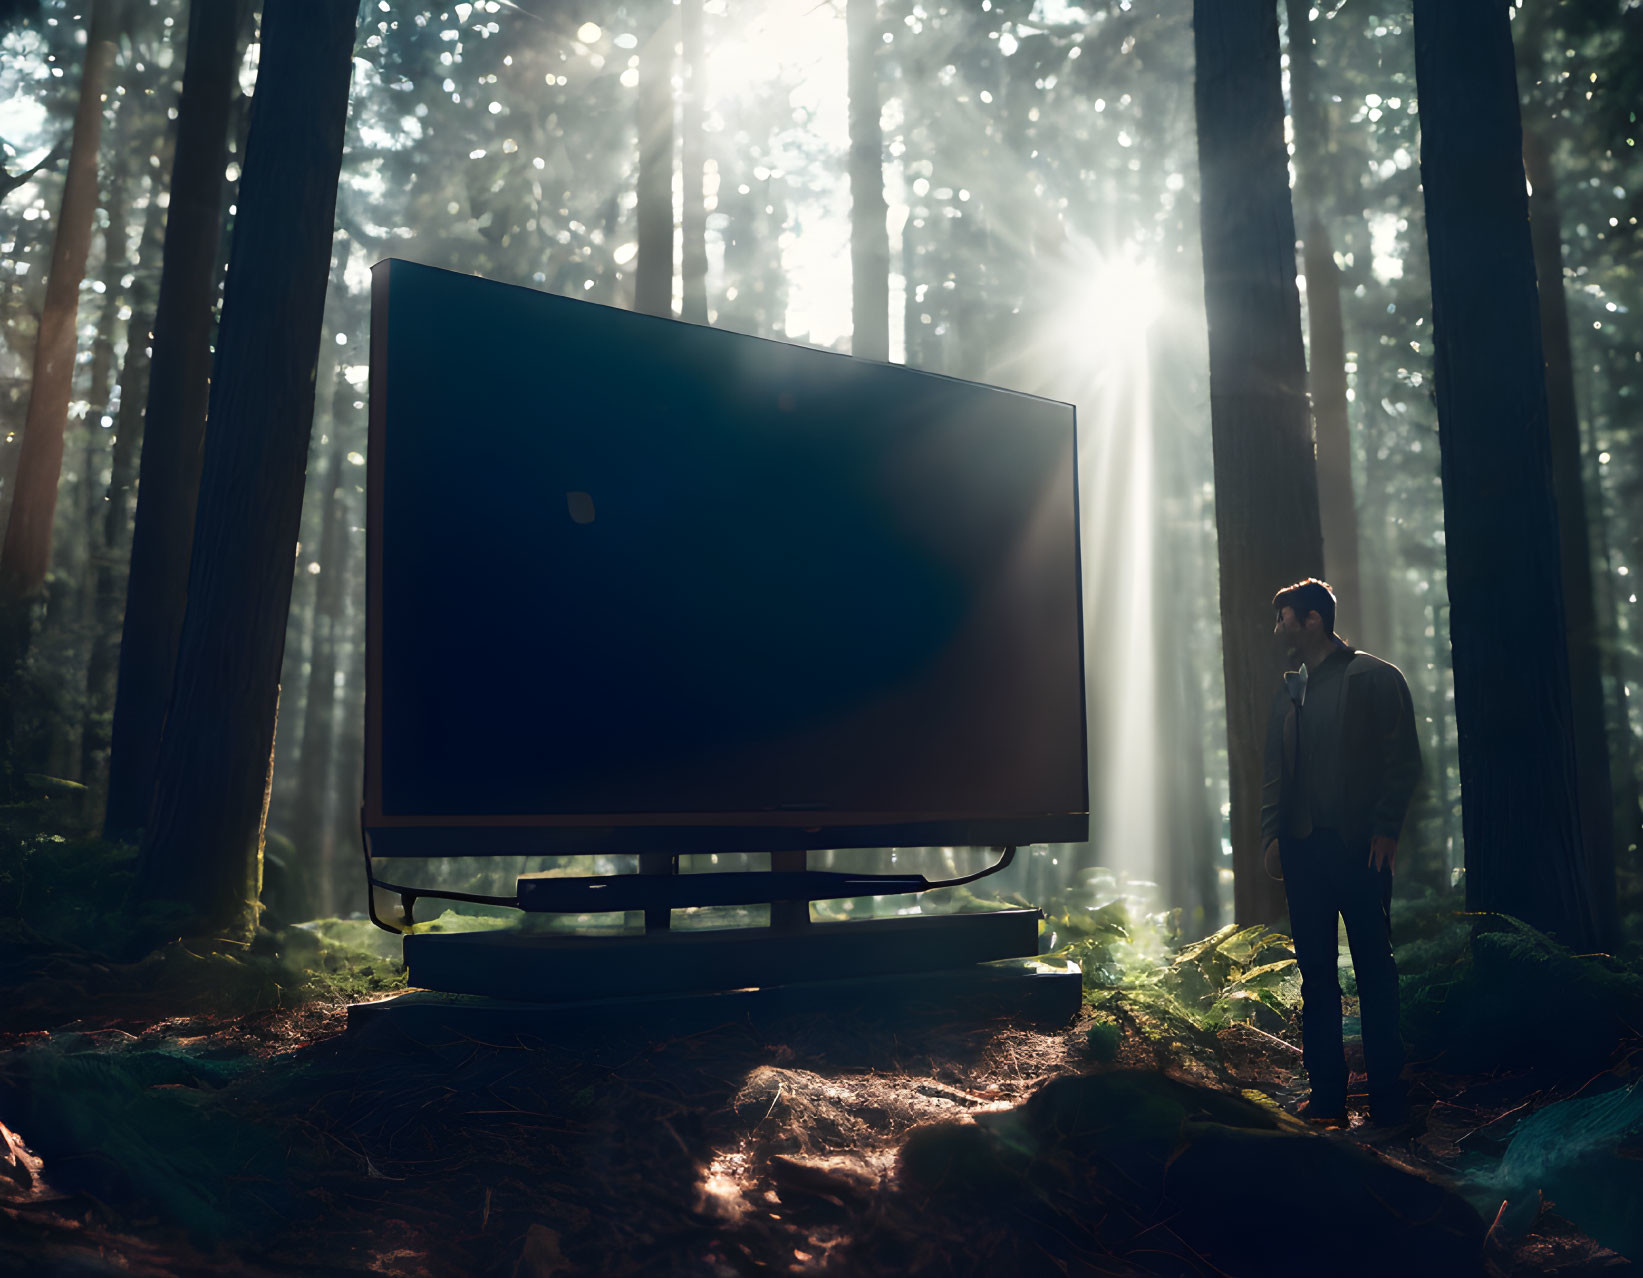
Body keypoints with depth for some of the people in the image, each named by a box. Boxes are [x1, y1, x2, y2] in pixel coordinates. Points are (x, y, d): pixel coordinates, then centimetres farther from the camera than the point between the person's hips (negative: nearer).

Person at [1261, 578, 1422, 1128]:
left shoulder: (1375, 678, 0)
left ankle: (1388, 1098, 9)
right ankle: (1326, 1096, 12)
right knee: (1316, 974, 7)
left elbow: (1404, 760, -4)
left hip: (1359, 848, -5)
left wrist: (1385, 829, -11)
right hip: (1303, 850, 6)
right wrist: (1272, 835, 5)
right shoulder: (1288, 694, 17)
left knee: (1375, 970, 1)